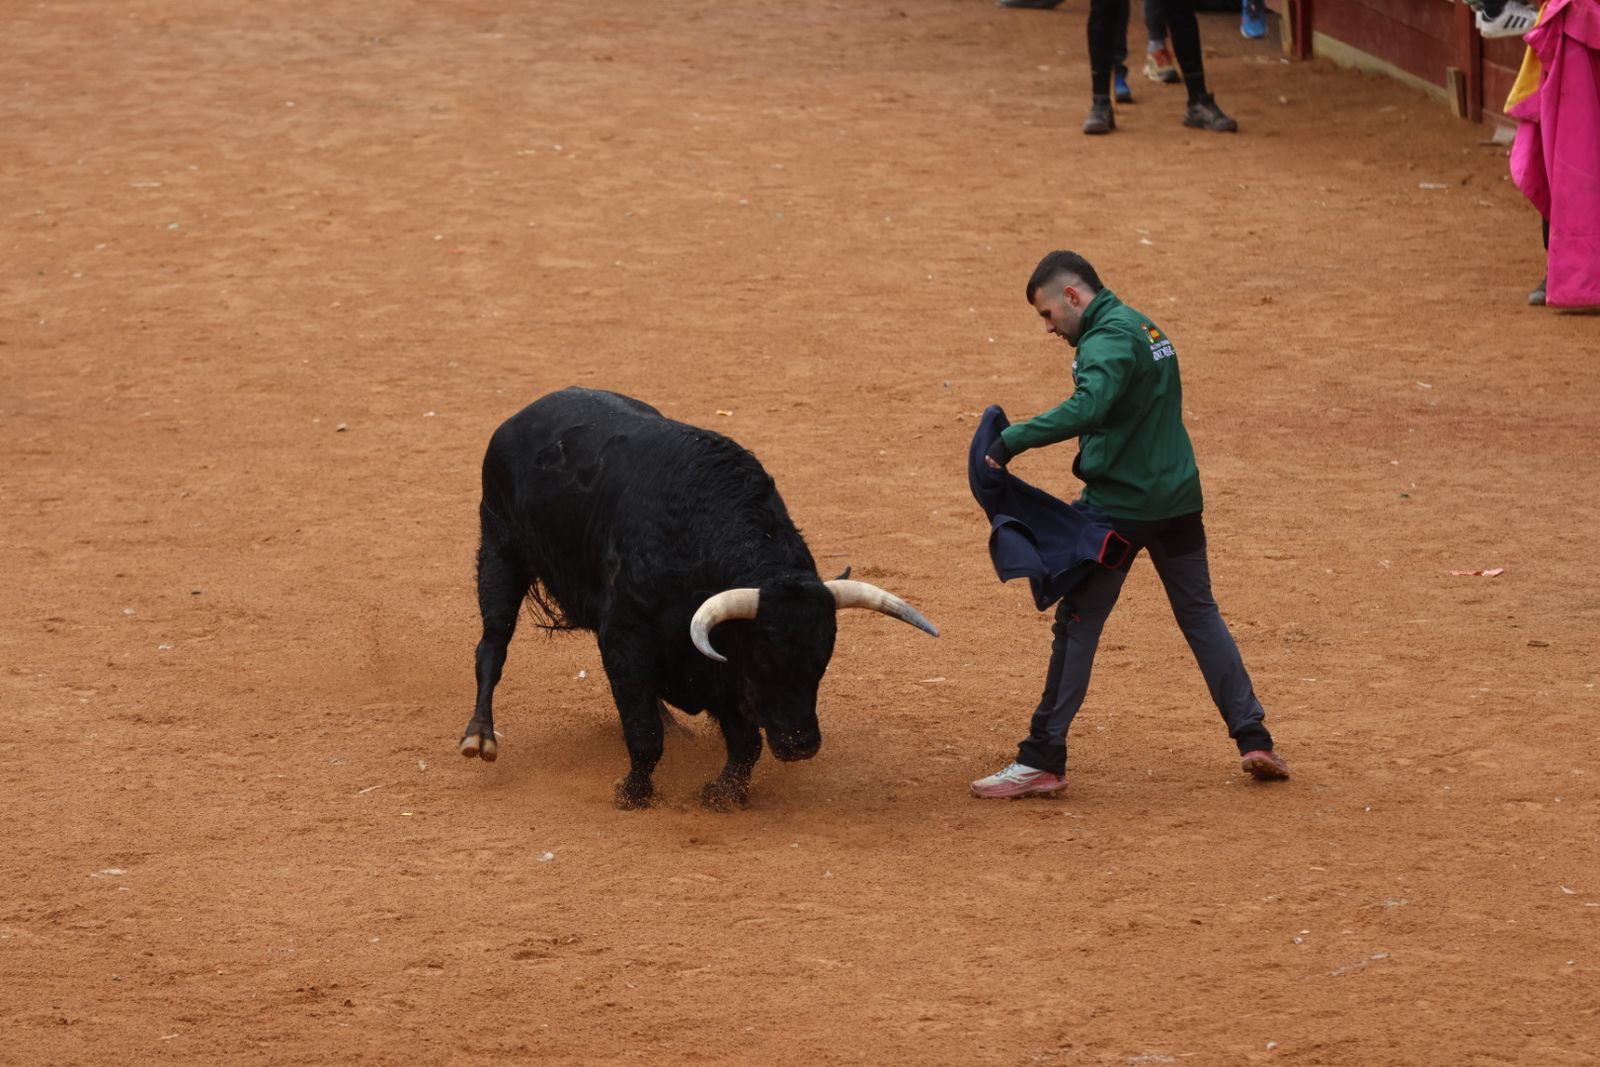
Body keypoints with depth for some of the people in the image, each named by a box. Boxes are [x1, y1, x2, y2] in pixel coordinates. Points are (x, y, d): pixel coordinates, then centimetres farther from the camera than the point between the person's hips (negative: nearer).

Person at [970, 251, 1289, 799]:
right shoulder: (1143, 327, 15)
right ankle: (1254, 739, 15)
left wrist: (1012, 440, -34)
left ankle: (1043, 760, -2)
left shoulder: (1108, 339, -16)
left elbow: (1087, 408, -35)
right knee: (1200, 614, 17)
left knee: (1076, 625, -3)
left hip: (1121, 506, -9)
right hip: (1177, 498, 9)